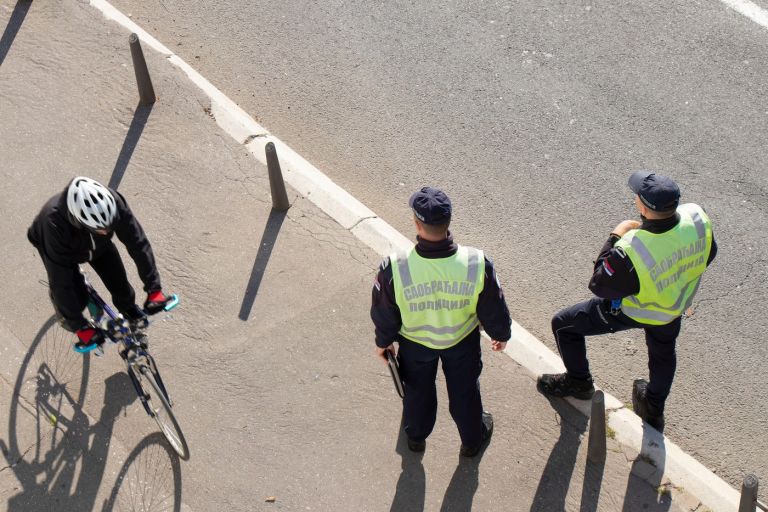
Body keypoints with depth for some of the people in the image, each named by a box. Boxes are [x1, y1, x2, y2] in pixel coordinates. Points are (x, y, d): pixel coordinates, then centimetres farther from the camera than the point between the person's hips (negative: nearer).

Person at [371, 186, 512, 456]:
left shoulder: (394, 269, -37)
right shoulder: (477, 264, -34)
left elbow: (384, 314, -16)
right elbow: (494, 310, -15)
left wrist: (383, 341, 6)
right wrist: (501, 333, 8)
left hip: (415, 342, 0)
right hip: (462, 341, 0)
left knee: (418, 391, 31)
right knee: (465, 392, 30)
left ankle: (416, 437, 60)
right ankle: (472, 440, 57)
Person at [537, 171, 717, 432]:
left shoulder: (630, 253, -44)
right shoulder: (697, 217, -29)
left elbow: (599, 285, -24)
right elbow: (707, 256, -7)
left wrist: (615, 237, -19)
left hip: (629, 310, -5)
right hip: (676, 304, 5)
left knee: (563, 324, 17)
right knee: (663, 352, 35)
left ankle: (579, 383, 40)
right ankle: (654, 410, 57)